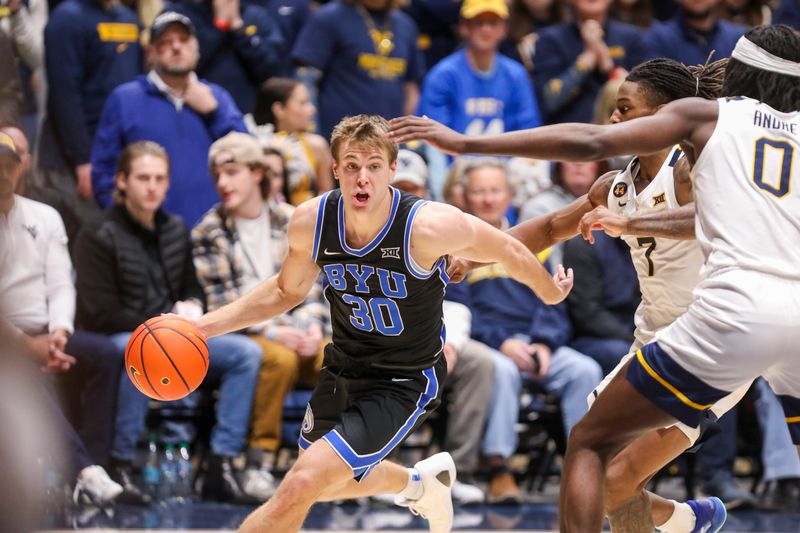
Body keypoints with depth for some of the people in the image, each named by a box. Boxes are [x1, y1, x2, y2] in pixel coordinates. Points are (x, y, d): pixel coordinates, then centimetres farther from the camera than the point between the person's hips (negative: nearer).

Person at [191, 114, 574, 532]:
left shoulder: (429, 227, -30)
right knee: (325, 483, 27)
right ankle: (423, 482, 54)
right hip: (343, 368, 6)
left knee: (299, 488, -21)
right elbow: (287, 291, 5)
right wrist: (203, 326, -5)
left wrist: (551, 292, 8)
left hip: (403, 384, -6)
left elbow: (509, 252, -11)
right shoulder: (310, 223, -16)